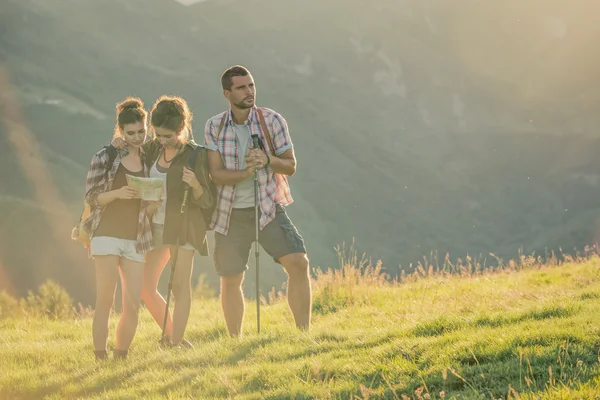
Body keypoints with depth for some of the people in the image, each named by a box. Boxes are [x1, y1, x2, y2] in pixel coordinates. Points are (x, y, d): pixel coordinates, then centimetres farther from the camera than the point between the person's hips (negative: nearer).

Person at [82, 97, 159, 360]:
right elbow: (91, 198, -1)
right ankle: (100, 358, -6)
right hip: (107, 236, -4)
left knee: (133, 306, -2)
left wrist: (154, 204, -7)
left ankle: (121, 357, 9)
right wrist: (117, 193, -18)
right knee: (105, 301, -9)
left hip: (136, 240, 4)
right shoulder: (105, 157, 2)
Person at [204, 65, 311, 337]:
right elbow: (216, 173, -9)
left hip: (268, 207, -1)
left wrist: (268, 160, -24)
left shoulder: (272, 120, -6)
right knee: (230, 281, 8)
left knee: (298, 263, -18)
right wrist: (244, 173, -27)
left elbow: (290, 166, -4)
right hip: (231, 213, 1)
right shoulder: (214, 127, -3)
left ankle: (303, 333, -11)